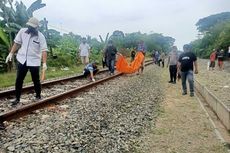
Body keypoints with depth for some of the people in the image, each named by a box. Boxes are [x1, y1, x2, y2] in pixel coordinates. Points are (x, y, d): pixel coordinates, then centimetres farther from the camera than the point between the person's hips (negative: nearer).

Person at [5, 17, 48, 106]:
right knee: (19, 80, 6)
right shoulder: (22, 31, -1)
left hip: (34, 61, -3)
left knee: (36, 80, 6)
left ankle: (38, 96, 25)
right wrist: (11, 53, 7)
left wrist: (44, 63, -26)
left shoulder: (41, 37, -11)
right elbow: (17, 43, 10)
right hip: (22, 60, 3)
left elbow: (44, 50, -17)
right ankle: (17, 98, 18)